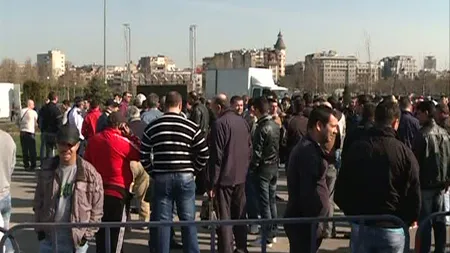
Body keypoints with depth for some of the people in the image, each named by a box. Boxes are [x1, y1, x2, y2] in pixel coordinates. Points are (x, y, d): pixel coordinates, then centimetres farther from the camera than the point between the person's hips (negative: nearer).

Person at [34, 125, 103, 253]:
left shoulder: (90, 174, -9)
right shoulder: (47, 169, 1)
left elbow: (97, 208, -4)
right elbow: (38, 201, 10)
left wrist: (87, 234, -7)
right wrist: (39, 228, 5)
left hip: (76, 240, -3)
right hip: (48, 237, 3)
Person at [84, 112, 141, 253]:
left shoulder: (93, 140, 5)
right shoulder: (122, 141, -13)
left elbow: (86, 164, 12)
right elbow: (140, 154, -3)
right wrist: (130, 135, 1)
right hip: (117, 192, -6)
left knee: (101, 231, 17)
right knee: (115, 233, 5)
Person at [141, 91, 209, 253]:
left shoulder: (152, 127, 0)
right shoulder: (191, 126, -3)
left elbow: (143, 157, 1)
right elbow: (204, 154, -2)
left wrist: (153, 173, 12)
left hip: (161, 178, 1)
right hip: (185, 178, 0)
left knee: (162, 221, 7)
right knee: (188, 220, 9)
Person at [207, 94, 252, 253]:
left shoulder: (220, 124, -14)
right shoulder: (243, 121, 7)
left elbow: (216, 156, -16)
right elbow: (249, 150, 12)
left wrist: (211, 182, -12)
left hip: (224, 177, -7)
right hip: (240, 176, 7)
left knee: (224, 218, 1)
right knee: (239, 215, 16)